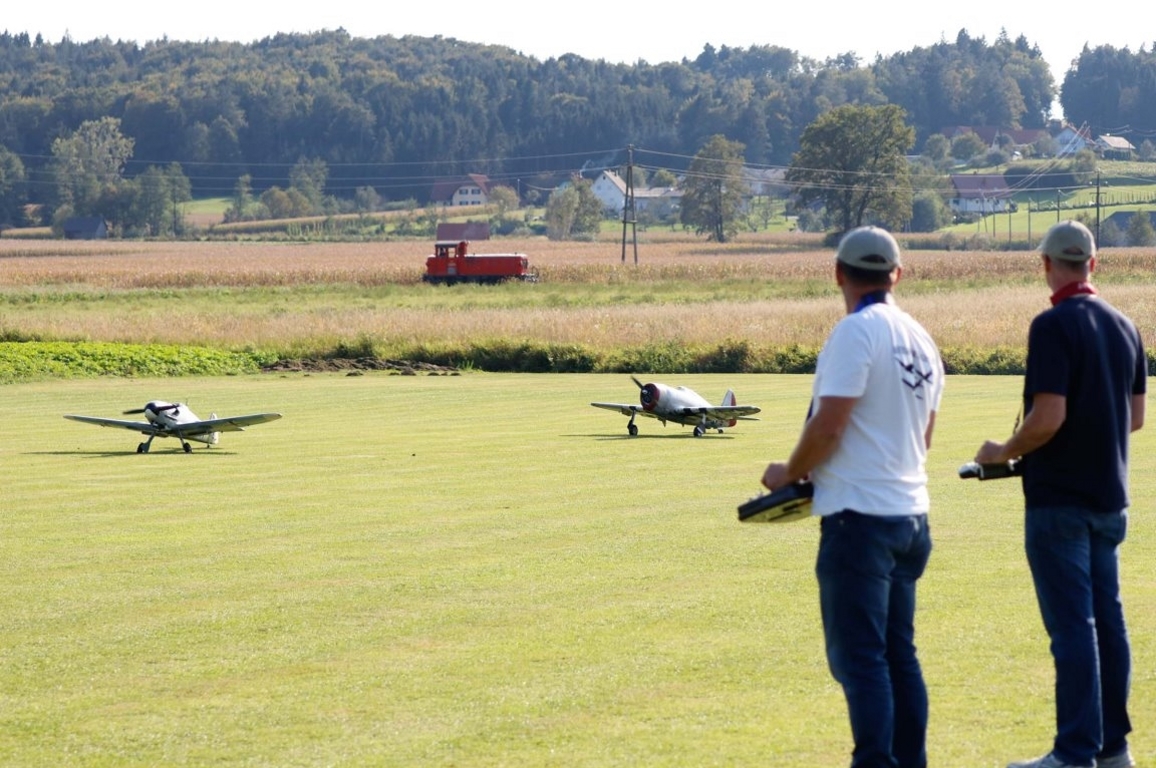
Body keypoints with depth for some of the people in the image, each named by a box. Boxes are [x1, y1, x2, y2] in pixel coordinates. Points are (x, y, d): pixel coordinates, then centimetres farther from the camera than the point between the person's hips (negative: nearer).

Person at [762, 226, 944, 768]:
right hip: (910, 514, 9)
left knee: (858, 657, -8)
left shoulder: (856, 332, -12)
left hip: (860, 518, -9)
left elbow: (829, 424, -18)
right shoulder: (920, 338, 13)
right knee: (898, 653, 14)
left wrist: (789, 474, -2)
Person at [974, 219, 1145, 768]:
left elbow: (1048, 418, -21)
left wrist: (1003, 453, -5)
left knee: (1072, 626, -6)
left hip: (1059, 498, -8)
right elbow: (1136, 416, 13)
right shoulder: (1123, 326, 8)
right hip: (1109, 497, 8)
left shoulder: (1054, 326, -16)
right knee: (1107, 620, 12)